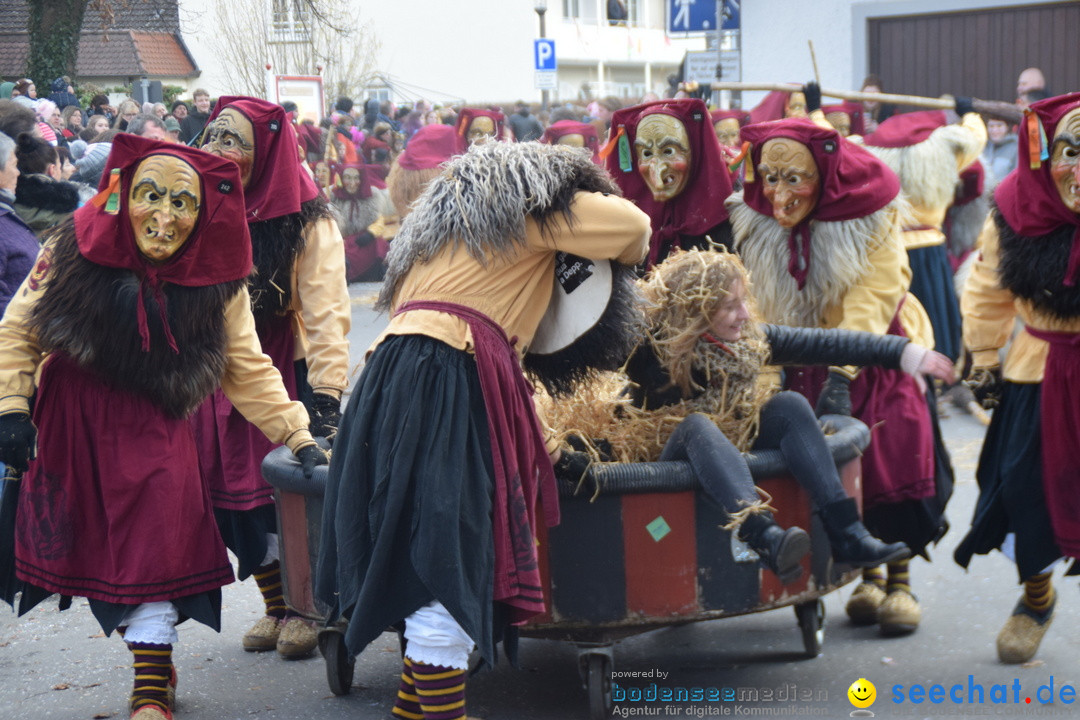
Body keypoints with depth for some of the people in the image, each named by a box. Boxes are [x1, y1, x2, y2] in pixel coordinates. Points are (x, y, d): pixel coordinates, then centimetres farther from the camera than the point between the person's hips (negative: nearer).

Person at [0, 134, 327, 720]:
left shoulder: (217, 284, -12)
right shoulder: (75, 250, -13)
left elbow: (249, 372, -8)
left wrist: (299, 437, -15)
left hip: (151, 430, -1)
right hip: (66, 423, 1)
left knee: (154, 544, -6)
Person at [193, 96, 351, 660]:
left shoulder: (306, 221, -10)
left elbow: (326, 313, -14)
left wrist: (326, 394, -22)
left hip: (288, 376, -4)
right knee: (237, 497, 6)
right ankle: (275, 608, 22)